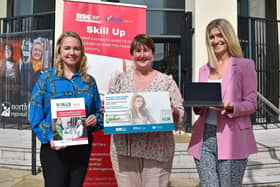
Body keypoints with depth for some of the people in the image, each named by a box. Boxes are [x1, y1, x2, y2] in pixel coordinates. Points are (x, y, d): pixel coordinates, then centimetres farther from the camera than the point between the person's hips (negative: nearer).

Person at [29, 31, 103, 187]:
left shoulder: (89, 81, 7)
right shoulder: (47, 78, -1)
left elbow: (98, 110, 13)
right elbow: (36, 115, -4)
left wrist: (95, 119, -9)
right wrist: (49, 138, -16)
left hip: (82, 147, 3)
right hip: (54, 148, -3)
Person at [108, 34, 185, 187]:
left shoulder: (167, 81, 5)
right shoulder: (120, 80, 9)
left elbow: (181, 117, 4)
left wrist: (172, 111, -16)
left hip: (158, 150, -1)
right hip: (124, 149, 1)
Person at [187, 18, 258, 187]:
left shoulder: (245, 65, 4)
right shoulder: (204, 70, 17)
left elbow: (251, 104, -1)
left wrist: (231, 107, -20)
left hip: (231, 139, -4)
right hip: (204, 138, 4)